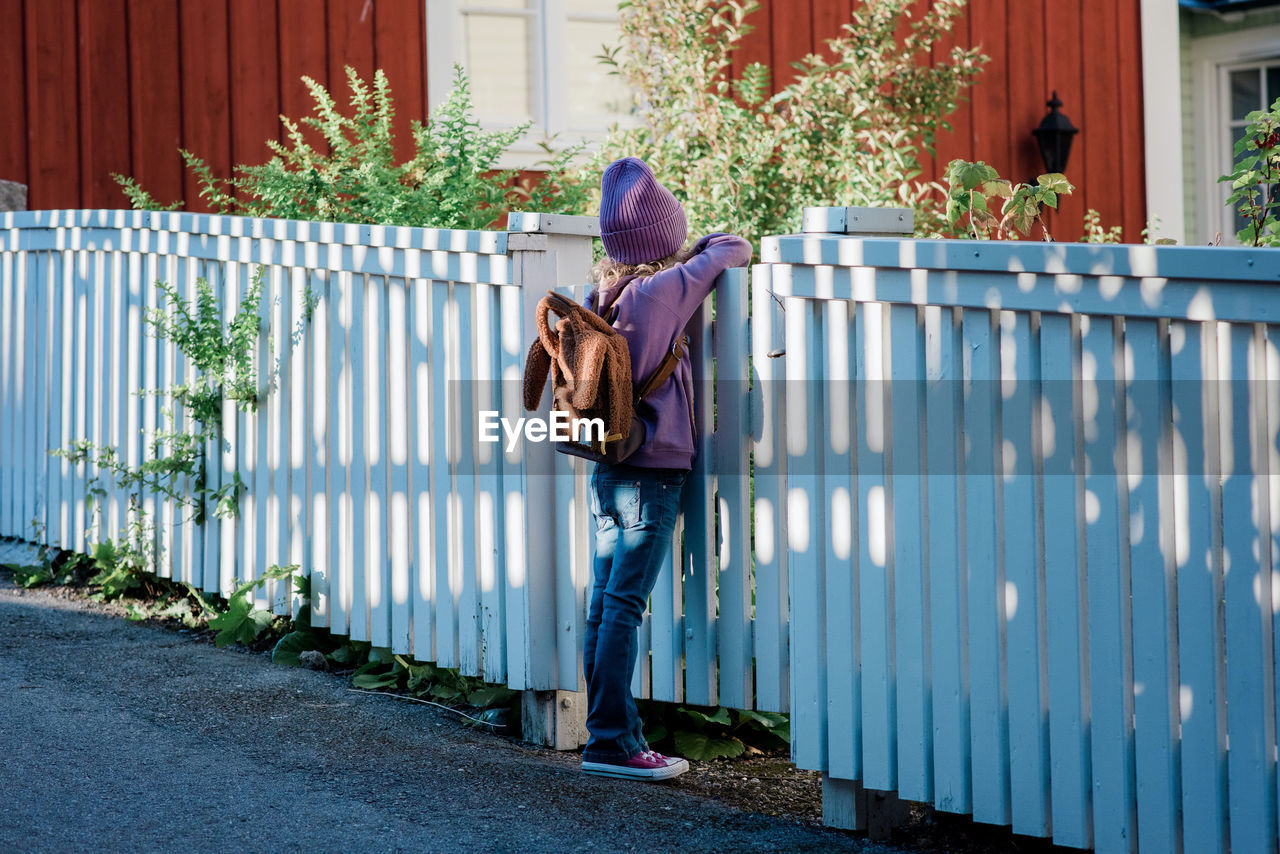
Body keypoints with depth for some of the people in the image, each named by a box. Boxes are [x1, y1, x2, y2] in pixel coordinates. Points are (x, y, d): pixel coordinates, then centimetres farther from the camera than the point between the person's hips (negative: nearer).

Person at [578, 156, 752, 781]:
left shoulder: (600, 297, 6)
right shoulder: (664, 289, -12)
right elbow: (737, 250, -4)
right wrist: (712, 247, 20)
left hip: (608, 467, 7)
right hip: (653, 471, -7)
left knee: (605, 605, 8)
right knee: (624, 607, -6)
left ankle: (614, 736, 15)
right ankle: (610, 742, -4)